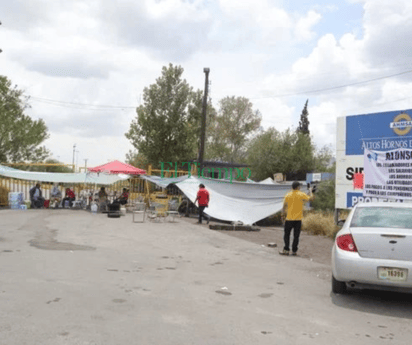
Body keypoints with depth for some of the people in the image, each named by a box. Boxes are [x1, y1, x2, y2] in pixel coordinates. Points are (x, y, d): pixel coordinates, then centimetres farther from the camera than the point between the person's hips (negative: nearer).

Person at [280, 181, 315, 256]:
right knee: (296, 236, 6)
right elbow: (311, 198, -3)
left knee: (287, 234, 10)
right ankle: (294, 251, 8)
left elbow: (284, 206, 2)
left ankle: (286, 250, 3)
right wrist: (310, 191, 15)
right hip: (298, 219, -1)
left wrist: (283, 213, 15)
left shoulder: (287, 195, 0)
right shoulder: (302, 194, -5)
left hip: (289, 218, 1)